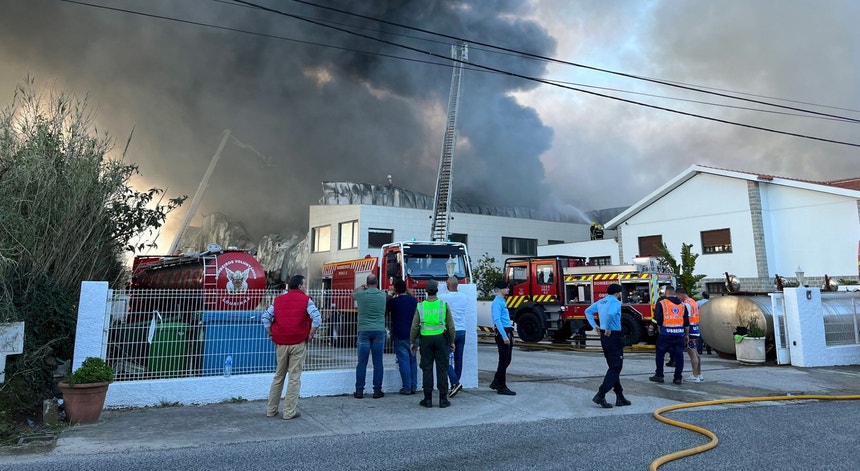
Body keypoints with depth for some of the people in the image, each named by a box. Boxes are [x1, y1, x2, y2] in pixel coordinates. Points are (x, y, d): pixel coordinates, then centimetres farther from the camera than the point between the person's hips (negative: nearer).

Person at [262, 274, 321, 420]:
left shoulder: (278, 300, 10)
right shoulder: (305, 300, -4)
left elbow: (265, 317, 6)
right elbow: (317, 318, -16)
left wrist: (271, 334, 11)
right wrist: (311, 335, -5)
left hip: (281, 343, 4)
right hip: (298, 343, -4)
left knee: (278, 376, 16)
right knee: (294, 377, 2)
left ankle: (271, 410, 22)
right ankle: (289, 412, 5)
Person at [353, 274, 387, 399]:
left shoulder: (361, 294, -4)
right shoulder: (383, 295, 1)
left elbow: (353, 294, 19)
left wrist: (362, 287, 32)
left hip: (364, 331, -1)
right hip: (379, 331, 1)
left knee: (362, 363, 4)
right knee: (378, 362, 5)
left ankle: (359, 391, 8)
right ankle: (377, 391, 8)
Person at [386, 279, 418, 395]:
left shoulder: (393, 301, -8)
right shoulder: (413, 300, 5)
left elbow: (386, 311, 10)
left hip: (400, 335, -5)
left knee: (403, 361, -2)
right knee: (413, 360, 12)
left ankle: (406, 388, 0)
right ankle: (414, 386, 15)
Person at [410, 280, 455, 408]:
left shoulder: (420, 306, -2)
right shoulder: (444, 305, -3)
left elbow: (415, 327, -1)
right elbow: (451, 326, 0)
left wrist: (413, 342, 10)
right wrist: (452, 342, 9)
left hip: (426, 339, 1)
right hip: (441, 338, 0)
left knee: (427, 368, 6)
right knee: (442, 368, 5)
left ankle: (428, 399, 9)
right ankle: (443, 399, 7)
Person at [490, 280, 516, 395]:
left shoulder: (502, 302, 18)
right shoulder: (497, 302, -14)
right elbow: (497, 320, -22)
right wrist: (504, 336, -26)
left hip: (507, 333, 10)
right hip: (502, 333, -10)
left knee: (506, 360, 15)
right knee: (504, 360, -4)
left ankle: (496, 383, 25)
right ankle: (501, 387, 4)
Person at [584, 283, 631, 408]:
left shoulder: (601, 301, 13)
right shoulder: (615, 302, -13)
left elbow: (588, 311, 18)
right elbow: (610, 314, -33)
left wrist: (595, 326, 13)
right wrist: (608, 328, -21)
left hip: (604, 337, 9)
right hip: (613, 337, -9)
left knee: (613, 367, 15)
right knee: (615, 368, -4)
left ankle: (620, 397, 20)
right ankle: (600, 395, -10)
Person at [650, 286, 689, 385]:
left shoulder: (661, 303, -3)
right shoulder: (682, 305, 10)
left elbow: (658, 319, -7)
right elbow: (686, 322, 12)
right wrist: (687, 335, 18)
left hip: (666, 333, -3)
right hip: (679, 333, 4)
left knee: (660, 354, 9)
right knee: (679, 355, 8)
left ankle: (659, 375, 13)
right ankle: (678, 378, 10)